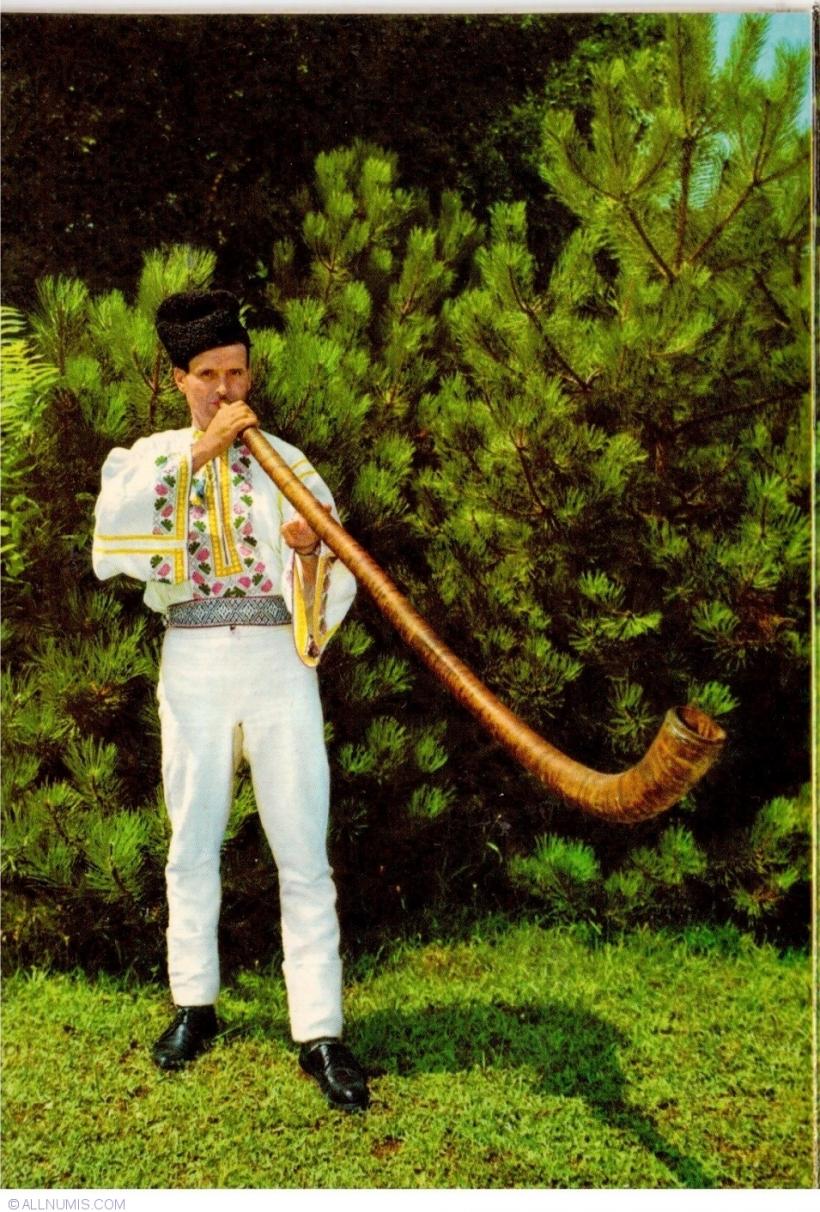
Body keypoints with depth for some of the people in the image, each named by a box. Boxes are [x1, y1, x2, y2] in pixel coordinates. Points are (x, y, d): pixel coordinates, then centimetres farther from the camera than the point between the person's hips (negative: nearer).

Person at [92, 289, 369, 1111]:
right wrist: (201, 451, -18)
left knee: (302, 849, -3)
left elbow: (332, 590, 1)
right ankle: (194, 1005, 26)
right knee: (193, 841, 10)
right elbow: (114, 526, -16)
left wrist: (312, 554, -21)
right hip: (192, 664, 1)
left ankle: (320, 1032, 3)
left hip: (277, 660, 0)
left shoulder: (288, 466, 7)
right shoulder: (149, 458, 7)